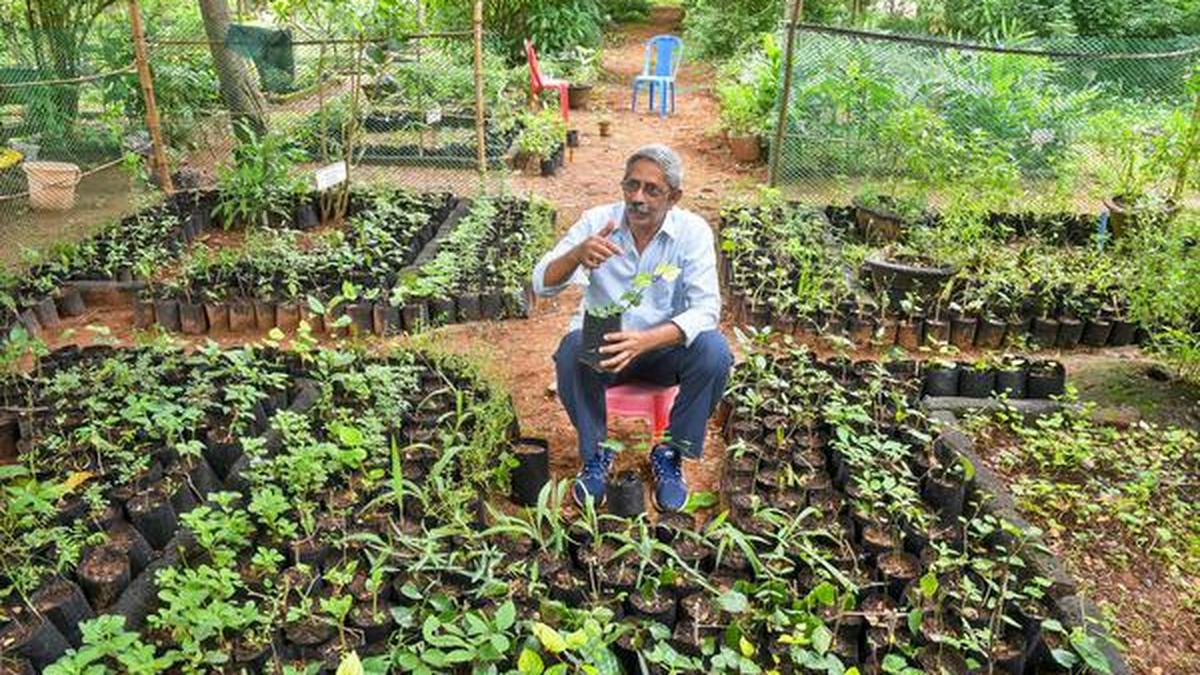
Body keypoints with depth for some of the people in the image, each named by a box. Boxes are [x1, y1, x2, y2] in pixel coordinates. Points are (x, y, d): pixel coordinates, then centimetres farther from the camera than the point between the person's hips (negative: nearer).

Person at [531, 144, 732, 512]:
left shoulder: (693, 231, -13)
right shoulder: (598, 221, -12)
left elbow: (706, 308, -22)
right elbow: (543, 284, -15)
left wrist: (645, 340, -40)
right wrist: (577, 254, -39)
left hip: (665, 344, 0)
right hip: (602, 341, 0)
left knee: (714, 352, -28)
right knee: (572, 351, -32)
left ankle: (670, 453, -4)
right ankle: (595, 453, -5)